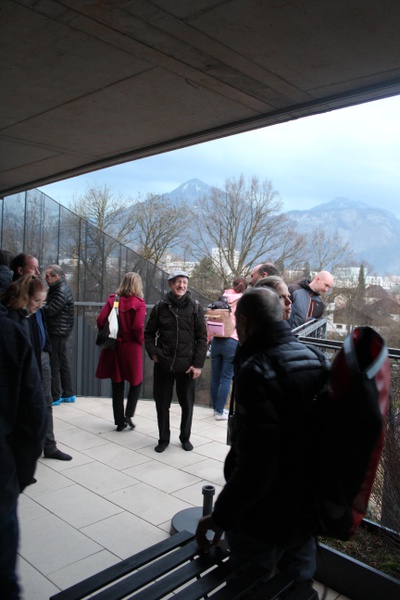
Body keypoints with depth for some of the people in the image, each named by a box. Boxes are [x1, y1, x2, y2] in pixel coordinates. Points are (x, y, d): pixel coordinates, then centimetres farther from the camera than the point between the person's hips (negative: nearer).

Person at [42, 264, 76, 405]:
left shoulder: (62, 291, -17)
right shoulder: (56, 289, 15)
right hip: (57, 331, 10)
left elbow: (50, 310, -21)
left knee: (54, 365, -3)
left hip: (58, 332, -10)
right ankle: (68, 394, 23)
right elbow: (50, 307, 12)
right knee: (63, 363, 15)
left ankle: (54, 397, 6)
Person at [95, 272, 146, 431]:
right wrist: (141, 341, -1)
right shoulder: (139, 303, -9)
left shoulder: (112, 300, 1)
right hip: (131, 347, -3)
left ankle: (119, 420, 19)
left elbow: (100, 320, -7)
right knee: (136, 381, 15)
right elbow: (138, 327, -19)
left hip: (113, 346, 4)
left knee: (117, 384, 12)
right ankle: (128, 415, 4)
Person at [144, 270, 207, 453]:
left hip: (186, 366, -1)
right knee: (162, 404, 10)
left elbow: (202, 338, -2)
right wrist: (153, 353, -2)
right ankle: (163, 438, 28)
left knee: (187, 404, 11)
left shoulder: (195, 308, -1)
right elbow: (149, 333, 12)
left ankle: (185, 437, 31)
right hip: (163, 365, 1)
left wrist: (198, 364, -7)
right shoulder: (160, 307, 3)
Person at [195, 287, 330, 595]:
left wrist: (220, 517, -16)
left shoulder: (257, 371, -26)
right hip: (308, 510, 7)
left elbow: (254, 469, -30)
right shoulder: (316, 358, -2)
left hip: (264, 519, -7)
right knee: (300, 587, 26)